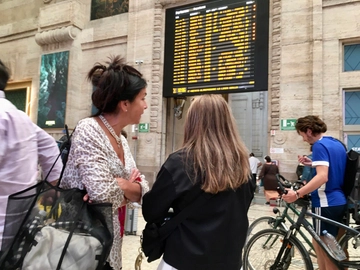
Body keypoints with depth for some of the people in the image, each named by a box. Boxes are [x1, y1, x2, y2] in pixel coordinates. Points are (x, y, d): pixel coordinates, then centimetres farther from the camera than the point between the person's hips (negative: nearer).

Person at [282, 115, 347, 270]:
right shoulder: (338, 144, 13)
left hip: (326, 203, -10)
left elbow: (322, 177, -28)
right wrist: (313, 164, 14)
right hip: (339, 202, 10)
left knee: (324, 249, 1)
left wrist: (297, 194, -36)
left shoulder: (319, 145, -15)